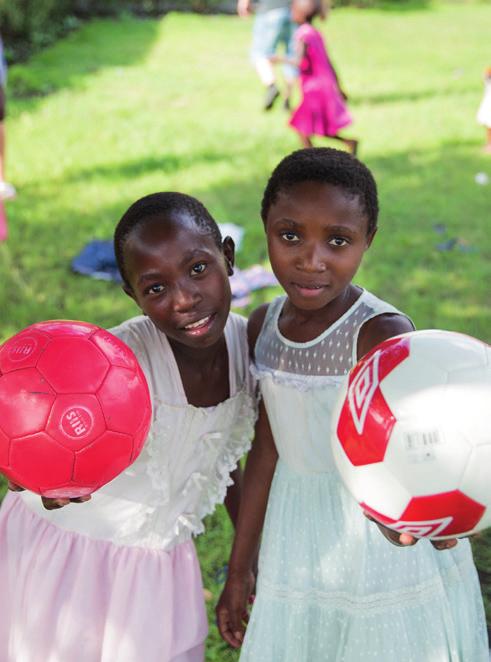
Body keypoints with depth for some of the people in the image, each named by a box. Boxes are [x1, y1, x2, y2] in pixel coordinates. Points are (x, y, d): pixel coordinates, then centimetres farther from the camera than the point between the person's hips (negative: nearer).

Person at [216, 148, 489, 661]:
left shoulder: (382, 335, -23)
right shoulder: (264, 327, -4)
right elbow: (268, 450, 5)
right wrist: (239, 568, 12)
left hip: (386, 561, -5)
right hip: (300, 555, 5)